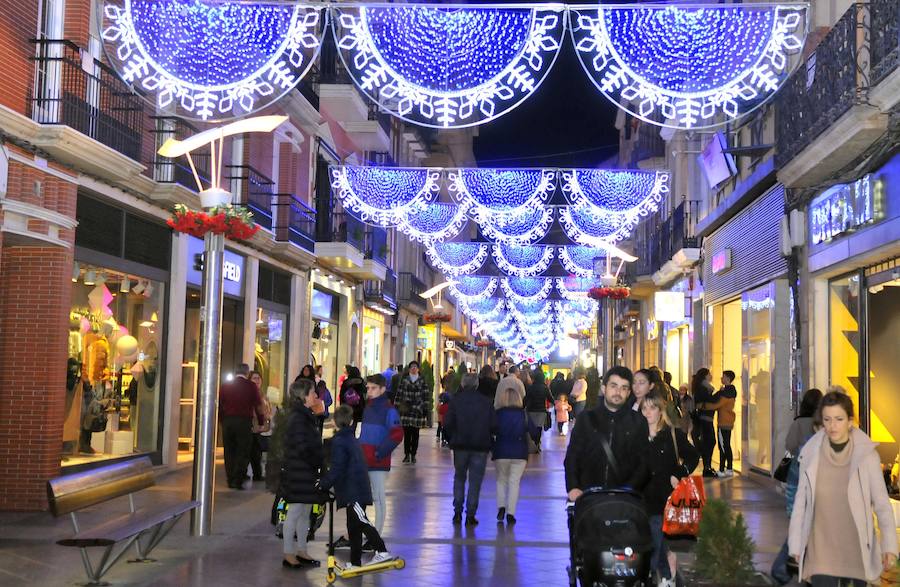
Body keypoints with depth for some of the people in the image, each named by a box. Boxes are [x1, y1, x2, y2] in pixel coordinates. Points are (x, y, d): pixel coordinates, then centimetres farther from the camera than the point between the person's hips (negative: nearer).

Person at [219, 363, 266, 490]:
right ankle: (237, 480, -6)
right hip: (244, 422, -3)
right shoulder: (251, 386, 0)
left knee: (229, 452, 10)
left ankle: (230, 480, 12)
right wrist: (261, 423, 12)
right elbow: (259, 407, 1)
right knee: (243, 452, 1)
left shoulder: (225, 386, 9)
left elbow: (219, 405, 10)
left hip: (227, 421, 3)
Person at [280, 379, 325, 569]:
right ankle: (289, 555, 6)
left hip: (307, 473, 10)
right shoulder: (297, 418, -17)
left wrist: (319, 462, 8)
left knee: (305, 513, 15)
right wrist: (319, 462, -13)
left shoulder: (306, 416, 15)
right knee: (294, 513, -2)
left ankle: (301, 551, 24)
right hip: (298, 474, -10)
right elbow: (302, 448, -22)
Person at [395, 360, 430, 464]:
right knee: (406, 433, 0)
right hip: (405, 410, 0)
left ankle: (413, 455, 10)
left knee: (415, 434, 3)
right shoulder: (404, 380, 7)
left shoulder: (422, 381, 5)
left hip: (418, 410, 0)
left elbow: (426, 396, 3)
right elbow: (399, 394, 7)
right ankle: (407, 454, 8)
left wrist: (426, 410, -2)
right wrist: (397, 408, 3)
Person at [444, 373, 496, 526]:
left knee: (459, 477, 17)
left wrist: (454, 434, 10)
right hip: (481, 446, 0)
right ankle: (470, 515, 3)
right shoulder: (486, 402, -1)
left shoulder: (456, 400, -3)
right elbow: (494, 425, -4)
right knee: (475, 480, 5)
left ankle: (457, 512, 13)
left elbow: (447, 423, -9)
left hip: (460, 444, 1)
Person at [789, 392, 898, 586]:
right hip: (821, 547, 0)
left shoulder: (867, 455, -9)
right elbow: (801, 501, 3)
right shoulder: (810, 455, -5)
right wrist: (795, 544, 4)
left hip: (856, 546, 0)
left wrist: (889, 546, -16)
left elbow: (882, 503, -7)